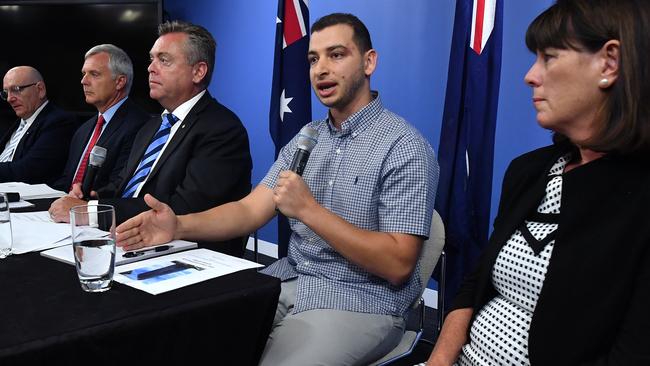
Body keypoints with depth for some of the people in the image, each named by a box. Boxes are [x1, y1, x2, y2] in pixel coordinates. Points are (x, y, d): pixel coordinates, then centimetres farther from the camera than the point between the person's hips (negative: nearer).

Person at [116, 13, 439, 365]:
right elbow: (250, 210, 2)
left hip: (357, 302, -6)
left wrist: (309, 210, -23)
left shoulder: (405, 148, -13)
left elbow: (397, 264, -19)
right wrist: (179, 225, -17)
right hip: (288, 283, 6)